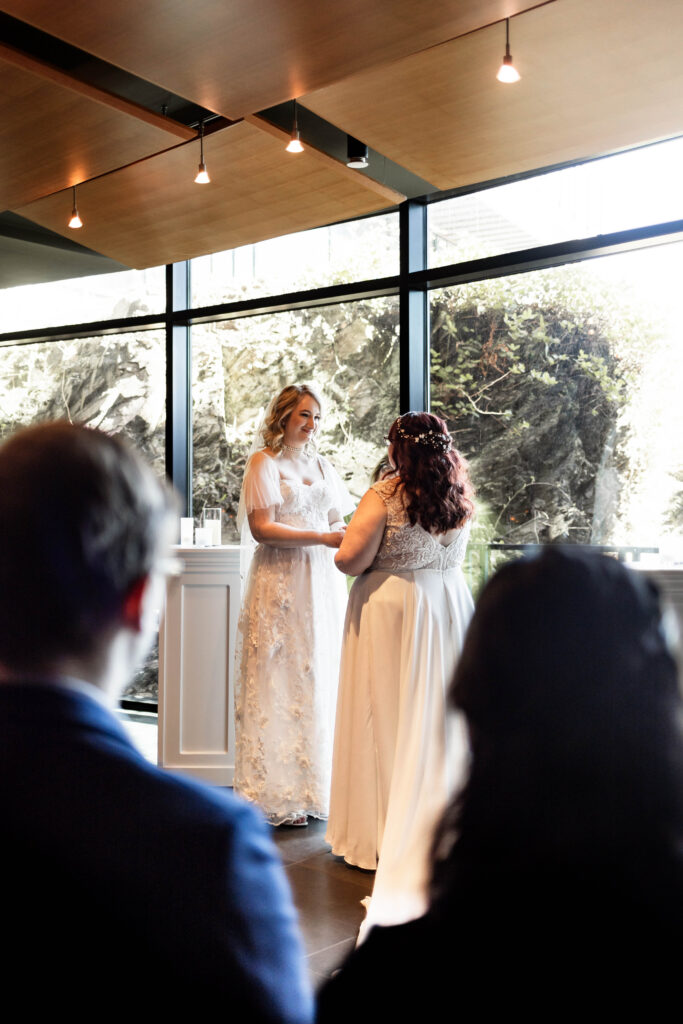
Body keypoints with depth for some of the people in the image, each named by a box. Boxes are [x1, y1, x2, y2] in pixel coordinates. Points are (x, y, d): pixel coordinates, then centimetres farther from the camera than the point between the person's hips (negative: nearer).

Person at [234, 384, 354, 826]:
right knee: (282, 678, -5)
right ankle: (281, 794, 3)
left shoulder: (321, 464, 18)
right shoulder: (263, 463, -1)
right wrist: (320, 537, -18)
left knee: (323, 675, 5)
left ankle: (318, 785, 14)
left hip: (324, 580, 6)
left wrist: (349, 534, -3)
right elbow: (262, 528, -11)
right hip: (280, 582, -6)